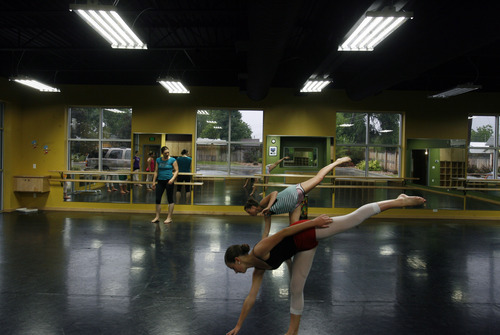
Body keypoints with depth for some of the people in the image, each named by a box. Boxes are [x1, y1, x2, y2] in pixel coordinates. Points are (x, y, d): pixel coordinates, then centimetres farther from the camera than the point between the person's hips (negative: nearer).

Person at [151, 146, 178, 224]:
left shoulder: (172, 160, -3)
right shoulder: (158, 160, 7)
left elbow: (176, 171, -4)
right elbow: (156, 171, 11)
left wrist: (173, 179, -19)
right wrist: (154, 181, 7)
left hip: (169, 181, -4)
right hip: (160, 181, 4)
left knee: (170, 199, 1)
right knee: (158, 199, 3)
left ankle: (169, 217, 9)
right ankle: (157, 217, 14)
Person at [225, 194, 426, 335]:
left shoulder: (259, 251, -18)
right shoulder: (258, 269, 7)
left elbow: (283, 233, -20)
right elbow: (250, 298, 15)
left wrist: (314, 221, -21)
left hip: (306, 236, -8)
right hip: (304, 248, 8)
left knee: (354, 218, -6)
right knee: (296, 288, 8)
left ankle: (398, 201, 0)